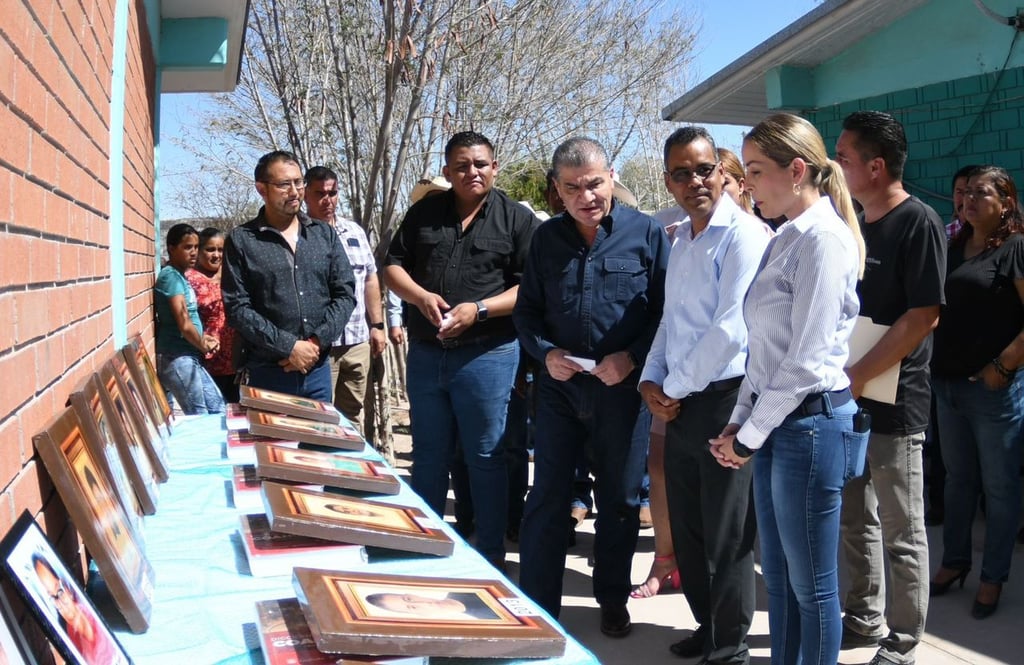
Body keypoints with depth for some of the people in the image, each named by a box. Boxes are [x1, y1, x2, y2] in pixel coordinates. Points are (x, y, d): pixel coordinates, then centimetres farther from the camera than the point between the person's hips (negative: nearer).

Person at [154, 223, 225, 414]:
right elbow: (184, 324, -21)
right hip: (178, 359, -10)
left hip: (189, 358, 10)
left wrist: (203, 338, 6)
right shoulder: (171, 276, -14)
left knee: (217, 408, 12)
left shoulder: (180, 276, 14)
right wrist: (204, 347, -5)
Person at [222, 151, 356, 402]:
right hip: (267, 373, -3)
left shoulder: (325, 235, 9)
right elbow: (237, 308, -8)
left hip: (317, 370, 3)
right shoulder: (241, 240, -1)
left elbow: (345, 294, 4)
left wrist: (317, 342, -10)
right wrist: (289, 347, -16)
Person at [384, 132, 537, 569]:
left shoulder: (517, 219, -2)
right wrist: (420, 296, -10)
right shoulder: (424, 213, 9)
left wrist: (479, 310, -19)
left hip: (487, 355, -4)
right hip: (425, 354, 4)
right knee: (428, 455, 15)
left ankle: (491, 553, 16)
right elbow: (393, 266, 9)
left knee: (485, 457, 4)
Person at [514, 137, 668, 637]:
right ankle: (536, 608, 16)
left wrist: (631, 357, -16)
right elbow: (527, 310, 10)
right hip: (560, 385, 2)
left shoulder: (646, 233, -4)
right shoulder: (546, 238, 5)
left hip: (623, 387, -2)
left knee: (620, 500, 11)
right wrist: (545, 352, -8)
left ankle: (612, 600, 30)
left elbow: (668, 310, -4)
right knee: (546, 498, 5)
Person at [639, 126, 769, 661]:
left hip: (724, 400, -8)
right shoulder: (680, 240, 15)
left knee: (726, 535, 3)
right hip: (679, 404, 8)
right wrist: (652, 379, 6)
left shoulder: (743, 235, -13)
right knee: (687, 528, 16)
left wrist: (675, 388, -11)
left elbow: (731, 330, -20)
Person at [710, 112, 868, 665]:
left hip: (809, 424, -9)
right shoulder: (786, 239, 13)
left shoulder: (824, 238, -15)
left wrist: (748, 436, -11)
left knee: (811, 583, 4)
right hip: (774, 424, 9)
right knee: (778, 576, 16)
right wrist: (740, 421, 8)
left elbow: (806, 361, -18)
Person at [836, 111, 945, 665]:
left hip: (892, 402, -8)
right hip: (847, 397, 8)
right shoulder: (855, 224, 12)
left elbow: (924, 315, -18)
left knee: (901, 533, 3)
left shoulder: (918, 223, -12)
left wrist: (857, 376, -19)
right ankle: (864, 618, 32)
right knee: (855, 519, 17)